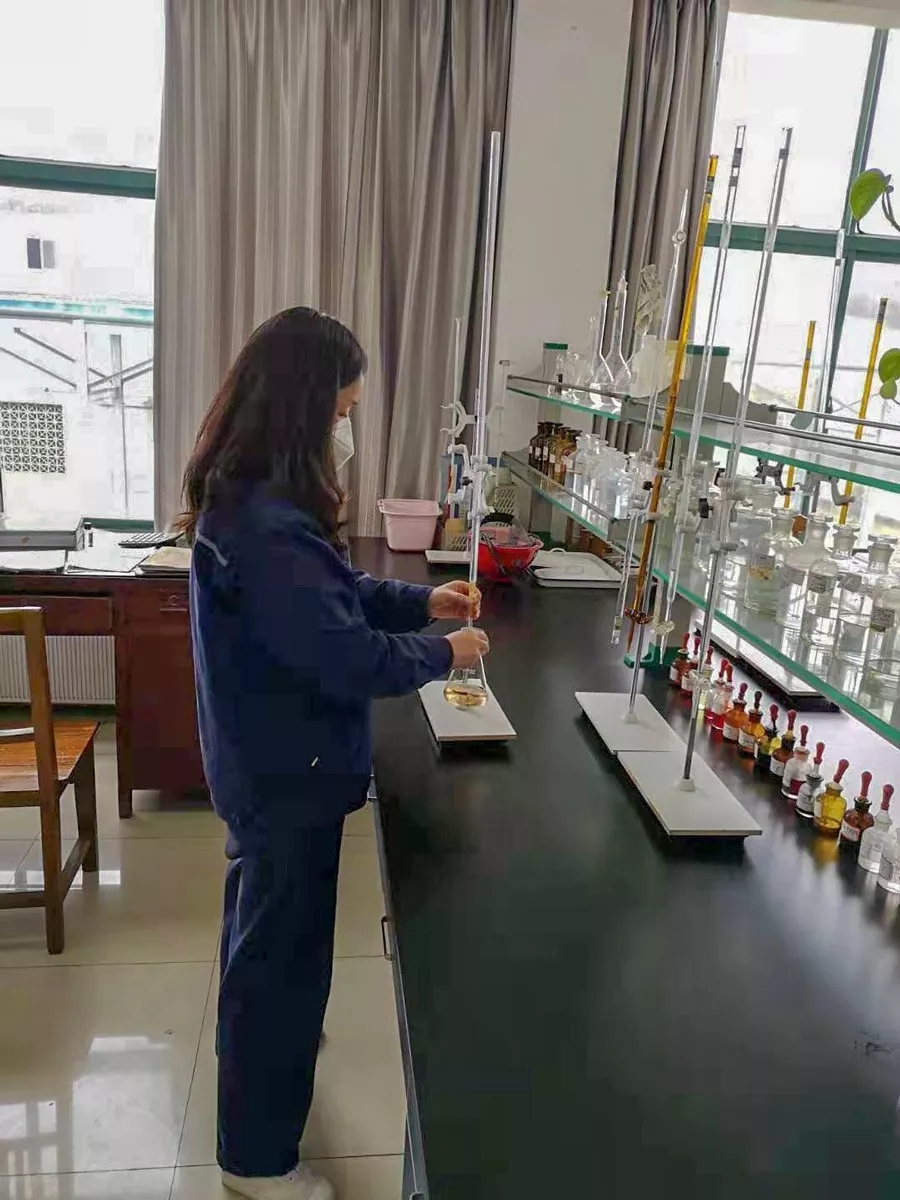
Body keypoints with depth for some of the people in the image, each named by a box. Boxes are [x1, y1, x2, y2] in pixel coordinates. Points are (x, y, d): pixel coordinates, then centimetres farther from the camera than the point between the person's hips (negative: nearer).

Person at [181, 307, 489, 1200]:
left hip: (264, 760, 10)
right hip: (289, 775, -10)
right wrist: (442, 653, -14)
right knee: (280, 951, 9)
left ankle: (266, 1041, 59)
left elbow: (328, 591, 12)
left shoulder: (243, 496, 1)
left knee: (262, 929, 31)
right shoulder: (265, 526, -32)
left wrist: (420, 599, 3)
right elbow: (347, 656, -30)